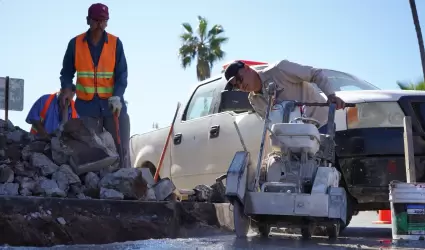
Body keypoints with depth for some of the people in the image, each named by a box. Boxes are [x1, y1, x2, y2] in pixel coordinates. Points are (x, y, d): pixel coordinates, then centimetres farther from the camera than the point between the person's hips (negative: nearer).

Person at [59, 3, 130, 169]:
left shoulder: (115, 43, 1)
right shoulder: (75, 43, 3)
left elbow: (122, 74, -3)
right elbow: (67, 72, 10)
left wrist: (117, 96, -19)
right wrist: (67, 89, -11)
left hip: (113, 105, 0)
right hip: (87, 106, 0)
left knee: (122, 150, -4)